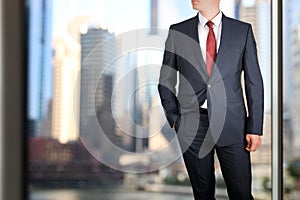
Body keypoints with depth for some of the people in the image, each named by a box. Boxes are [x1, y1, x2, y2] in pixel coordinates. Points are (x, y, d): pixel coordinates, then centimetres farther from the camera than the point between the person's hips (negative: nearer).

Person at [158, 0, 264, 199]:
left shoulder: (243, 30, 3)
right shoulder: (178, 32, 4)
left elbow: (254, 81, 3)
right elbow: (166, 81, 10)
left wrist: (255, 127, -2)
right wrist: (174, 119, 1)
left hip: (232, 124, 0)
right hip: (193, 126, 1)